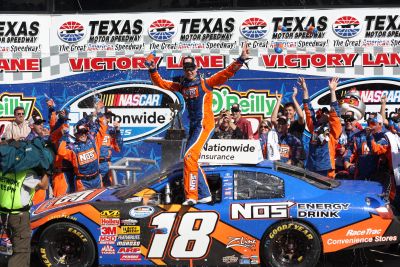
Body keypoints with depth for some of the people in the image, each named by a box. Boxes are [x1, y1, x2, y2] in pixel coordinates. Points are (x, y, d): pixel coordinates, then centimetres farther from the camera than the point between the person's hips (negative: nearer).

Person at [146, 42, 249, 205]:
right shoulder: (182, 86, 11)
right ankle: (204, 195, 22)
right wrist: (153, 71, 5)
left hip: (205, 125, -8)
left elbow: (227, 73, -14)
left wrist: (240, 60, -24)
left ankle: (191, 196, -12)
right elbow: (161, 83, 18)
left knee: (189, 157, -16)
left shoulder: (205, 83, -5)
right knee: (191, 161, 12)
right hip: (193, 127, 8)